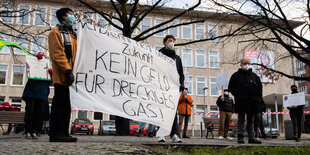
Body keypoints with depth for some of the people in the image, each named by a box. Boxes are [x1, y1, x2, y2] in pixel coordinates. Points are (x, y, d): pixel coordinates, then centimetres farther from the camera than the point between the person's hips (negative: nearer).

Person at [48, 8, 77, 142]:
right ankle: (55, 134, -2)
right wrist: (68, 70, -21)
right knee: (60, 104, -8)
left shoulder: (72, 35, 26)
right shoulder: (56, 32, 0)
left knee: (67, 106, 8)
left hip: (71, 77, 8)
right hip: (62, 76, -8)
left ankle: (64, 133, 14)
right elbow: (57, 54, -13)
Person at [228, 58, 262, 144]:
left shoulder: (254, 76, 15)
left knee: (251, 120, 7)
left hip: (252, 102, 3)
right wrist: (237, 95, -7)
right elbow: (231, 87, 4)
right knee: (241, 120, 0)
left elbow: (260, 87, 19)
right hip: (241, 102, -3)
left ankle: (251, 138, 10)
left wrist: (258, 98, 6)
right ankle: (240, 136, 3)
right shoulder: (236, 75, 6)